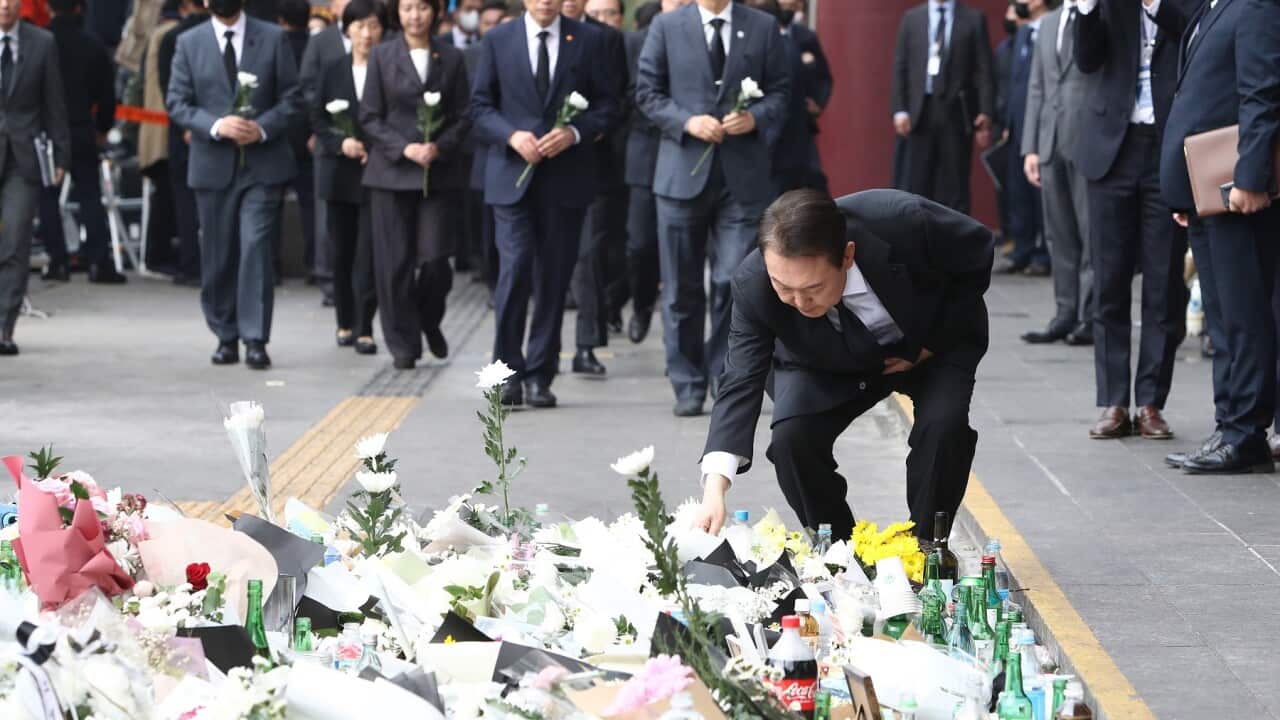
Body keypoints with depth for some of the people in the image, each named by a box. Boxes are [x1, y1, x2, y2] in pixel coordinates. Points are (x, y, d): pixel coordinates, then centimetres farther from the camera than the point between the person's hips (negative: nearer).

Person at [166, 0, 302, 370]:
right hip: (213, 164, 2)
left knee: (256, 246, -12)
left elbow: (291, 97, 3)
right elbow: (177, 103, 3)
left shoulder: (273, 38, 5)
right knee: (218, 254, 6)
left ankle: (255, 339, -11)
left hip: (263, 162, -2)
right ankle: (226, 337, 17)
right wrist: (216, 125, -14)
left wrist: (263, 127, -14)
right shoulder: (189, 44, 7)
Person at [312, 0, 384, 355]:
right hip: (340, 173, 4)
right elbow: (318, 118, 7)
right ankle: (345, 323, 21)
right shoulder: (333, 72, 8)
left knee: (368, 253, -9)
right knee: (342, 252, 10)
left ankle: (364, 328, -6)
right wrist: (341, 143, -10)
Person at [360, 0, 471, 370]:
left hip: (439, 171, 0)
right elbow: (370, 116, 2)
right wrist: (404, 148, -11)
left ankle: (429, 321, 22)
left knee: (435, 257, -7)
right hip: (391, 170, 0)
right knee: (395, 260, -1)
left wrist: (439, 148, -11)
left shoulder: (452, 58, 5)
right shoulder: (382, 56, 4)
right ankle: (403, 343, 9)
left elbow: (463, 116, 5)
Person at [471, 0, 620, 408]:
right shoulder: (499, 40, 6)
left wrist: (575, 132, -12)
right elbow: (481, 105, 6)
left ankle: (540, 375, 12)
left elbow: (607, 104, 6)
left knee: (554, 278, 4)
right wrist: (512, 136, -12)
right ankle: (509, 370, -3)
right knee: (515, 270, -12)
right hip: (512, 175, -1)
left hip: (566, 177, 1)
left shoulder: (588, 40, 6)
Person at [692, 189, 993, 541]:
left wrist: (931, 345, -18)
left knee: (944, 426, -27)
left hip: (933, 341, -1)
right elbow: (742, 383, -31)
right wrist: (715, 487, -44)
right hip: (830, 364, 1)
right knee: (791, 439, -22)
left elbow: (978, 253, -18)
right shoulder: (753, 285, -33)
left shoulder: (906, 222, -39)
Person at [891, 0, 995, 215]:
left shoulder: (973, 19, 4)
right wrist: (900, 110, -1)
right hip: (921, 109, 2)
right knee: (918, 185, 1)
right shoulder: (912, 18, 10)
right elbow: (900, 68, 8)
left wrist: (985, 113, -7)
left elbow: (983, 71, 1)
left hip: (956, 111, -2)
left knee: (955, 187, 0)